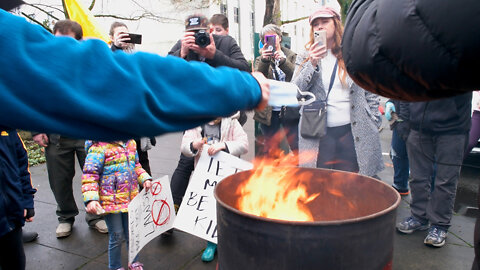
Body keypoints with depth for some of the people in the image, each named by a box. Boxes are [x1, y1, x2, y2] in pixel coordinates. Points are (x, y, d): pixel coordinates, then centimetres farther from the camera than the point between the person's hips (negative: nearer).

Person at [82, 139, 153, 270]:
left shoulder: (130, 143, 7)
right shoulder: (99, 147, -14)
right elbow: (89, 174, -16)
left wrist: (145, 179, 6)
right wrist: (91, 199, -24)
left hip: (130, 199, 6)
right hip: (111, 201, -6)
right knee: (117, 236, 6)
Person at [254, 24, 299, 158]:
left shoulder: (291, 56, 8)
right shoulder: (260, 60, 10)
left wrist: (282, 60, -26)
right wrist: (264, 60, -26)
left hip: (290, 110, -1)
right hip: (269, 112, 1)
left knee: (299, 149, -4)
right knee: (270, 152, 6)